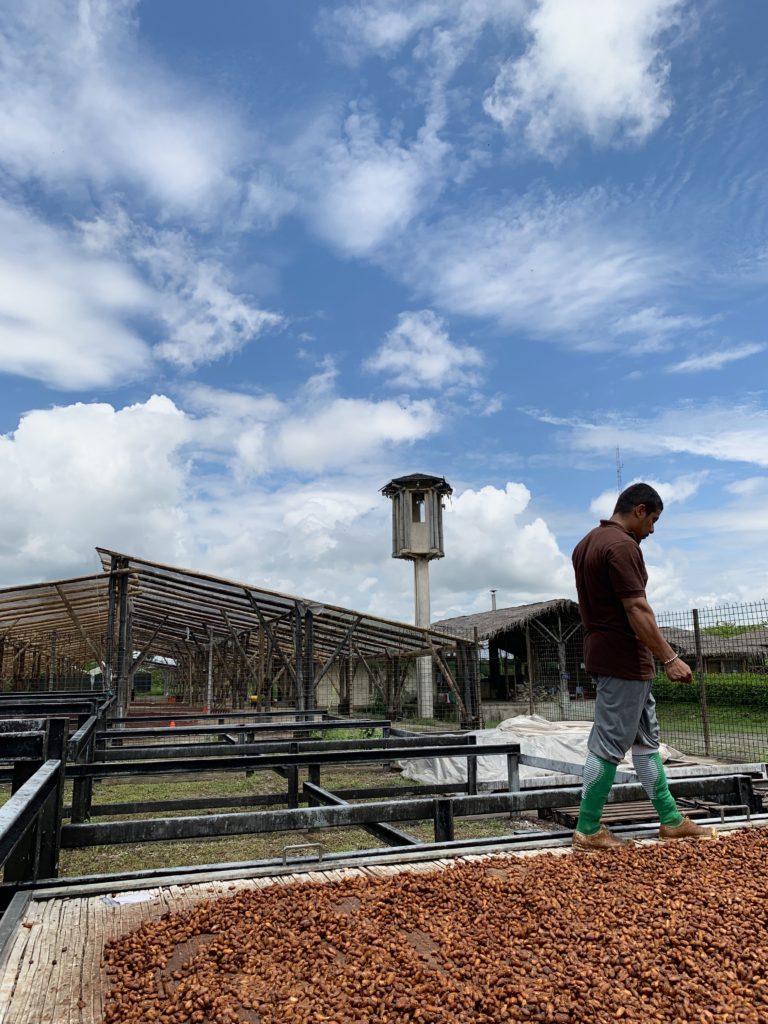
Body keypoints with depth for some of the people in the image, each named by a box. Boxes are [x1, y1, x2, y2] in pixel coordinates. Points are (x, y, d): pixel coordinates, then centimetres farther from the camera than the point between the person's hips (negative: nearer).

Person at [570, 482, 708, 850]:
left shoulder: (587, 543, 14)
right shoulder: (622, 545, -18)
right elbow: (637, 609, -23)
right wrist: (670, 659, -19)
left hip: (602, 651, 10)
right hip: (624, 657, -10)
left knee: (645, 737, 17)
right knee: (609, 744, -2)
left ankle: (671, 819, 28)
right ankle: (587, 831, 8)